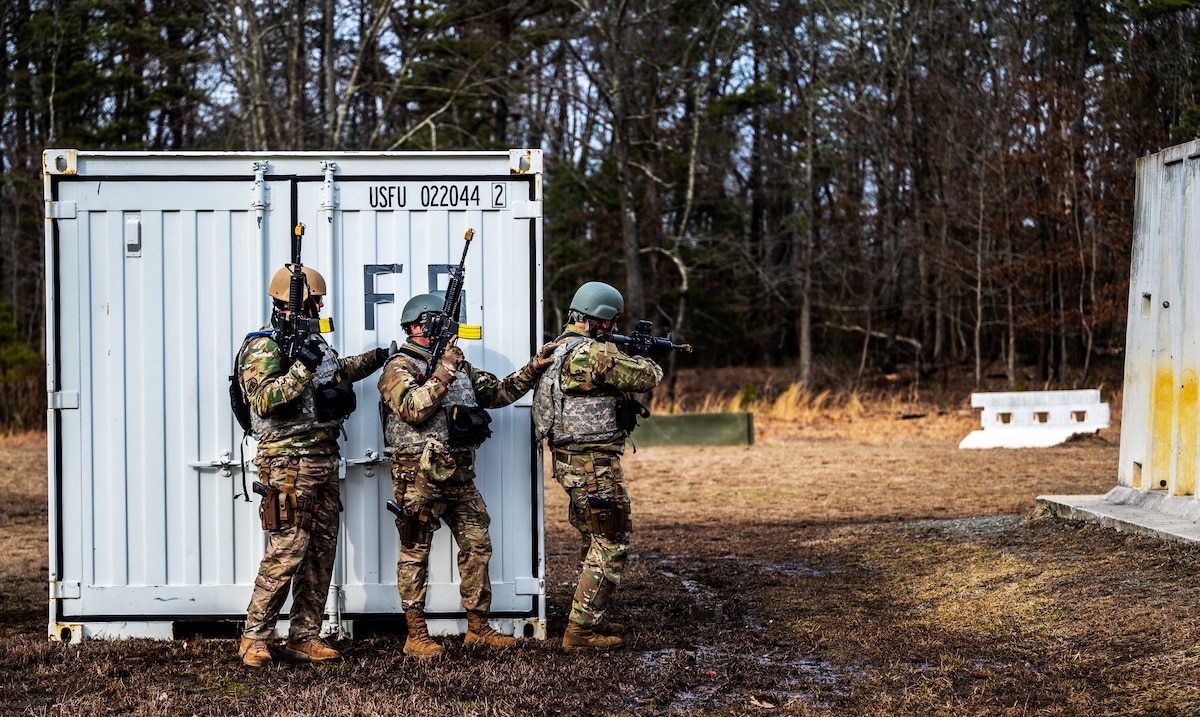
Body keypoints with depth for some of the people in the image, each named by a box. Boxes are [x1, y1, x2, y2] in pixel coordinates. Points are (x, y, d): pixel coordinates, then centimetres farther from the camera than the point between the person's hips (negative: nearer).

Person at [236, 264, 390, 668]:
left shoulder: (314, 343, 16)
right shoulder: (264, 348, -10)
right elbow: (265, 402, -25)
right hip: (290, 464, -9)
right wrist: (302, 367, -28)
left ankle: (304, 637, 15)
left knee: (322, 551, 9)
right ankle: (254, 638, -1)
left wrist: (372, 360, 35)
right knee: (287, 551, -11)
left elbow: (336, 373, 38)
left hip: (324, 461, 9)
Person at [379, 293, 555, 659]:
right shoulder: (399, 368, -6)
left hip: (460, 476, 8)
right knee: (415, 553, 0)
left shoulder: (460, 365, 17)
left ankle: (479, 628, 16)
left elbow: (499, 392, 19)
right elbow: (413, 410, -21)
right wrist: (443, 373, -20)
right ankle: (416, 635, 5)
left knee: (478, 546, 7)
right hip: (419, 476, -7)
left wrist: (532, 368, 7)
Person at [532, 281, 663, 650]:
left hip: (570, 461, 10)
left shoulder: (557, 350, 13)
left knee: (593, 541, 20)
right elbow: (646, 377, -15)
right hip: (594, 463, -10)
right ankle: (581, 629, -4)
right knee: (611, 544, -4)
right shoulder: (594, 353, -18)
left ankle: (589, 618, 28)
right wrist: (646, 360, 7)